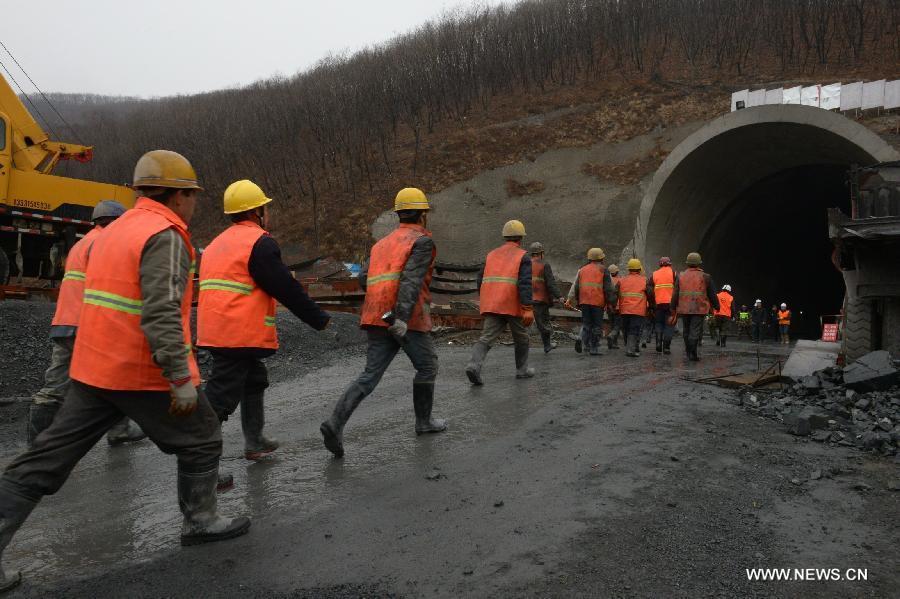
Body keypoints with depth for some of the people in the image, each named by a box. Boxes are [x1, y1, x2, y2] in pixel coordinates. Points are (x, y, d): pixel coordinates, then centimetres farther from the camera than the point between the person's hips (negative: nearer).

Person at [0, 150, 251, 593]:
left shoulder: (114, 230, 14)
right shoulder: (165, 236, -15)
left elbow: (102, 298, 18)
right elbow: (161, 314, -25)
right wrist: (182, 379, -25)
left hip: (94, 369, 8)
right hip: (145, 374, -8)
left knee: (46, 460, 11)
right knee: (200, 440, 13)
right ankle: (200, 521, 25)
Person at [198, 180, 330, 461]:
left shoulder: (217, 244, 19)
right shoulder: (260, 242, -10)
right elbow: (287, 289, -11)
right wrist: (320, 320, -2)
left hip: (215, 332, 10)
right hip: (241, 335, -9)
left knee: (255, 381, 24)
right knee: (221, 398, -8)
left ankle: (254, 442, 33)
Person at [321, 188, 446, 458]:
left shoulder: (383, 243, 21)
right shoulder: (422, 241, -1)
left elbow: (364, 278, 10)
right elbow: (411, 279, -17)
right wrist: (402, 317, -27)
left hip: (377, 318, 6)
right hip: (407, 319, -6)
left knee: (370, 375, 1)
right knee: (427, 366, 16)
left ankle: (335, 423, -15)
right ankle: (424, 421, 27)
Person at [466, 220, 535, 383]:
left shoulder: (492, 255, 16)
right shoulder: (523, 256, 0)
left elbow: (481, 280, 15)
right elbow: (525, 283, -13)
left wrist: (485, 303, 27)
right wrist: (528, 309, -17)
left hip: (491, 305, 4)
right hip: (513, 306, -4)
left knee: (487, 338, -3)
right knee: (521, 338, 17)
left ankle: (474, 365, -25)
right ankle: (522, 369, 28)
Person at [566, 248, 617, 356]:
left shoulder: (582, 270, 14)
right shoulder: (603, 270, 1)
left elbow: (575, 286, 15)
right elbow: (610, 288, -2)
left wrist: (570, 299, 19)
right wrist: (612, 302, 2)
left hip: (584, 301, 4)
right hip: (598, 302, -4)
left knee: (586, 324, 13)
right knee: (597, 325, 3)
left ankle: (583, 341, -10)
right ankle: (594, 348, 0)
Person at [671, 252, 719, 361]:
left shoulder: (681, 276, 5)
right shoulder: (705, 277, -2)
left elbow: (675, 294, 3)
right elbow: (712, 294, 2)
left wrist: (673, 308, 8)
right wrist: (716, 306, 16)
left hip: (684, 309, 3)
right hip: (699, 309, -3)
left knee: (687, 331, 14)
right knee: (695, 332, -4)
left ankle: (689, 353, 23)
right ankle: (693, 354, -10)